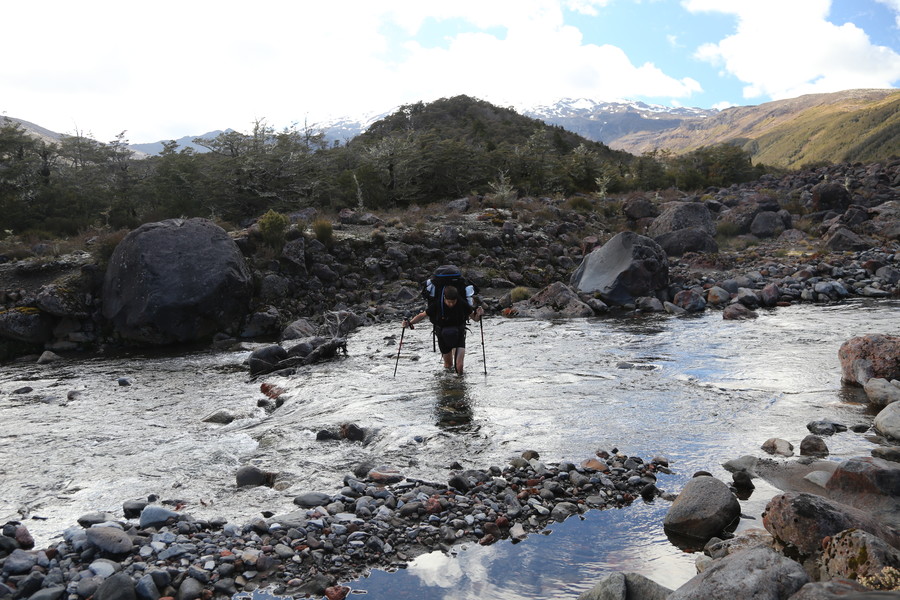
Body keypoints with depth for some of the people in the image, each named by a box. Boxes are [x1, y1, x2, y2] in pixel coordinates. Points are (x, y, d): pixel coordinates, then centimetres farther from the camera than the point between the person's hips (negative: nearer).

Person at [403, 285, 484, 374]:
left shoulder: (463, 305, -18)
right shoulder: (437, 305, -20)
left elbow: (474, 318, -6)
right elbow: (422, 315, -9)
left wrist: (478, 314, -29)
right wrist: (409, 322, -22)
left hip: (459, 337, -1)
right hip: (443, 337, 1)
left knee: (459, 365, -15)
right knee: (448, 365, 16)